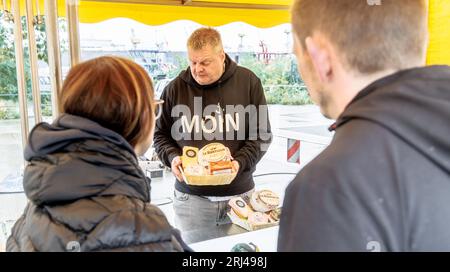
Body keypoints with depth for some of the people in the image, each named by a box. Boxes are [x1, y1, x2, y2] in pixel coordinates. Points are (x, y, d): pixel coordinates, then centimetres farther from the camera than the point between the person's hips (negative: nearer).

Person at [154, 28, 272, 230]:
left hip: (239, 193, 0)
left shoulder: (248, 82, -2)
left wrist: (240, 162, -13)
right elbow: (160, 134, 10)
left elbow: (262, 134, 1)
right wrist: (172, 157, -9)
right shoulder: (176, 88, 0)